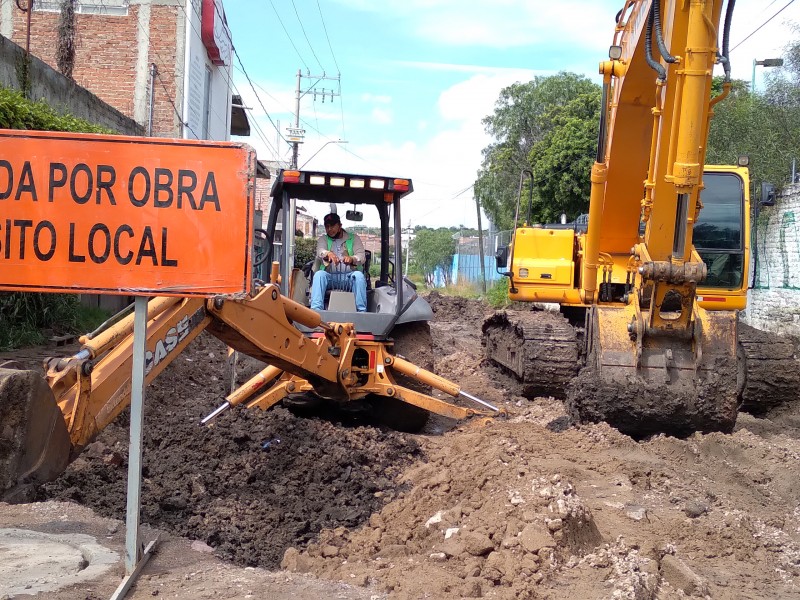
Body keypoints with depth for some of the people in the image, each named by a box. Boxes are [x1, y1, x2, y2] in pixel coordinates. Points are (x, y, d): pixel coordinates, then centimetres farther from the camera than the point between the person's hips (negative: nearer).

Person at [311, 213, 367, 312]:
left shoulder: (354, 238, 17)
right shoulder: (323, 239, 20)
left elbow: (361, 257, 2)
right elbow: (320, 252, -3)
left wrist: (352, 259, -24)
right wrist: (328, 253, -29)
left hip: (349, 276, -1)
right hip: (330, 276, 1)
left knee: (359, 275, -33)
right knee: (319, 274, -31)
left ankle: (361, 311, -38)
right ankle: (316, 310, -42)